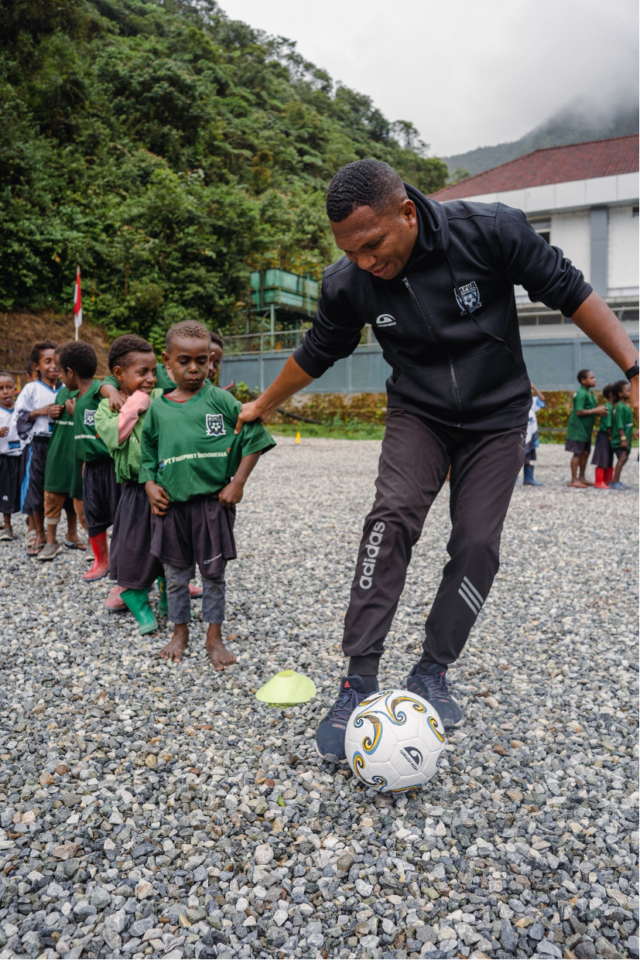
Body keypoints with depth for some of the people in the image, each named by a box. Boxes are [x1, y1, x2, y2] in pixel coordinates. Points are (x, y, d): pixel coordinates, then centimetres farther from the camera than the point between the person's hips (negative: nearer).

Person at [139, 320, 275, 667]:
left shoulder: (221, 400, -4)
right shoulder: (158, 408, 5)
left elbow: (253, 439, -5)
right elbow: (148, 453, 14)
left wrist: (237, 483, -10)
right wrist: (150, 484, -1)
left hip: (213, 501, -2)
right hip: (171, 504, 3)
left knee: (213, 573, 9)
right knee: (175, 573, 13)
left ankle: (215, 637, 22)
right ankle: (180, 632, 30)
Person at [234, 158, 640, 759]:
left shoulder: (490, 230, -23)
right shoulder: (348, 285, -15)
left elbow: (569, 292, -13)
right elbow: (316, 353, 3)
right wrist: (260, 409, 14)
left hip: (498, 417, 0)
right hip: (418, 413, 0)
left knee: (477, 543, -7)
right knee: (392, 516, -23)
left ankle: (431, 674, 11)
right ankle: (359, 680, -17)